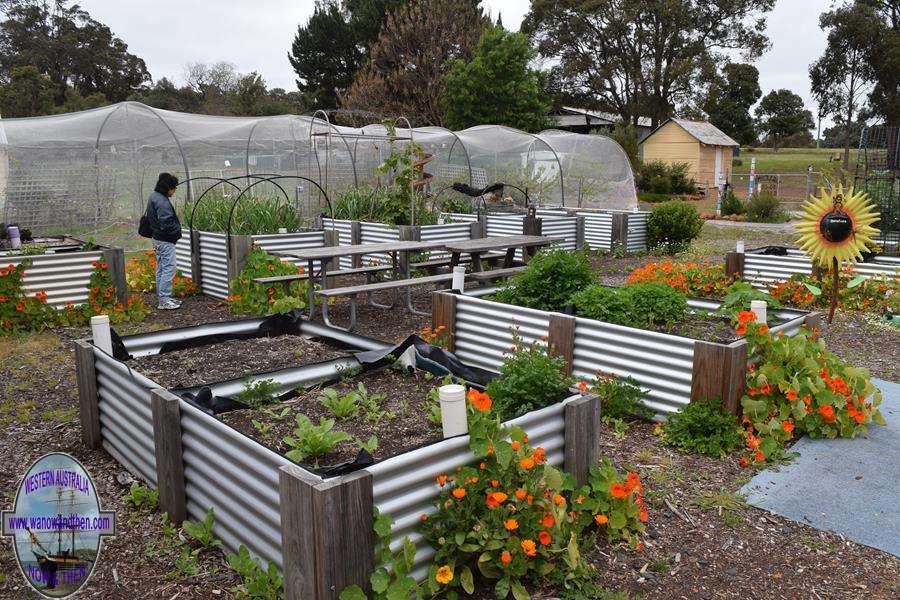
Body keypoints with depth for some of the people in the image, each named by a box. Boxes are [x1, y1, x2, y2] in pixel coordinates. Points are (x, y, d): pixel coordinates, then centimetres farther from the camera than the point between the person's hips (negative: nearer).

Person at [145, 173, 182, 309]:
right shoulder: (162, 202, -21)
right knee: (168, 269, -7)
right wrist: (177, 232, -9)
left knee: (161, 269, 15)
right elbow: (166, 223, -26)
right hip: (166, 241, -11)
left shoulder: (153, 197, 12)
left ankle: (162, 297, 24)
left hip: (157, 238, 11)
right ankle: (164, 301, -6)